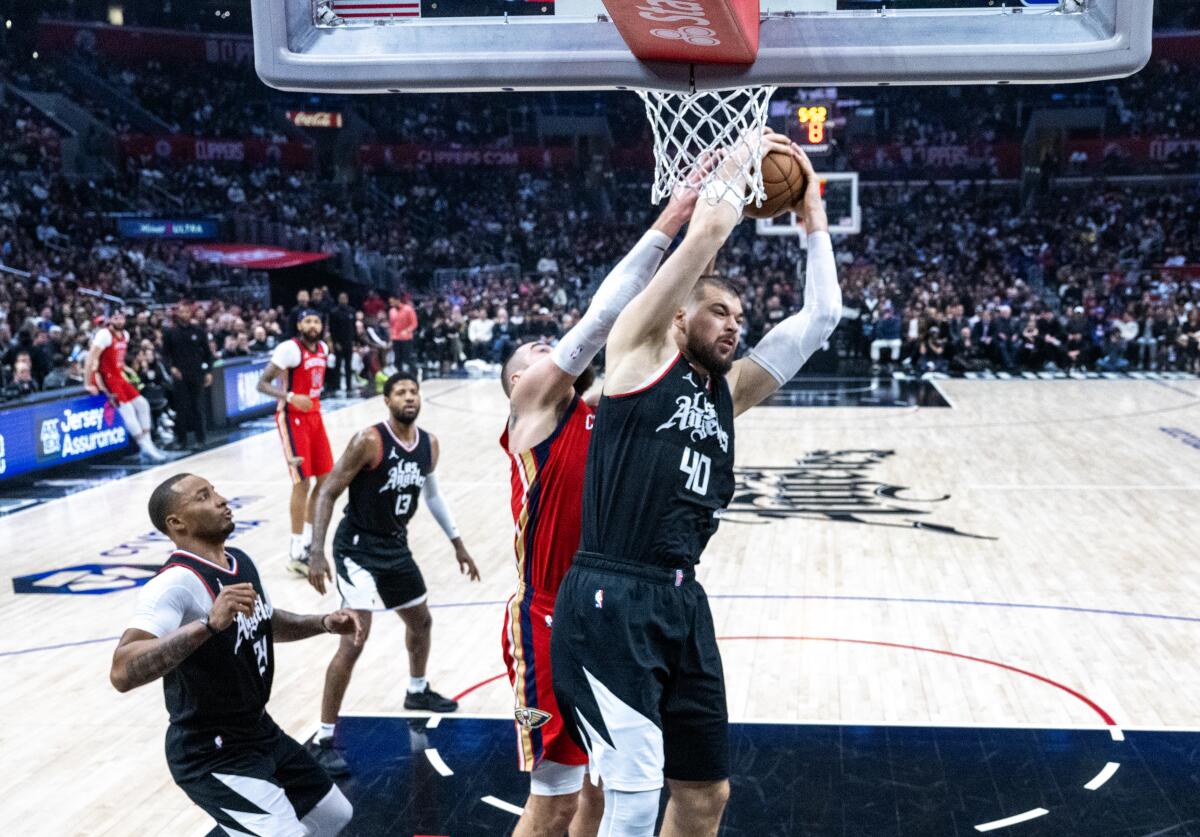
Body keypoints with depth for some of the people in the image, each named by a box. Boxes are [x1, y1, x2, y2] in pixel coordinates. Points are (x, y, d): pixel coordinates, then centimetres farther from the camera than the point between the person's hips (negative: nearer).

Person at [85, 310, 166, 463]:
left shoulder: (125, 335, 9)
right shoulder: (104, 334, -17)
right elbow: (90, 359, -21)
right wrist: (88, 384, -22)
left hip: (118, 377, 9)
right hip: (105, 378, -9)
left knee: (142, 404, 3)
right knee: (127, 408, -18)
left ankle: (148, 444, 4)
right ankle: (145, 448, -18)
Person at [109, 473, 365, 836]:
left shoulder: (241, 561, 2)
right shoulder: (175, 584, -26)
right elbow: (122, 673, -40)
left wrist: (324, 623, 5)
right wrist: (209, 624, -48)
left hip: (261, 732, 9)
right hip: (212, 756, -9)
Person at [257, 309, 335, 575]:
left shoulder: (323, 349, 8)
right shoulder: (290, 348, -16)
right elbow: (262, 384, -18)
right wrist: (290, 397, -31)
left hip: (314, 416, 8)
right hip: (293, 418, -8)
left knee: (325, 479, 9)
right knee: (302, 482, -10)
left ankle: (307, 540, 23)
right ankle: (296, 552, -3)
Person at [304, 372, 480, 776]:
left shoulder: (429, 444, 0)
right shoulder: (368, 441, -21)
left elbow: (432, 493, 18)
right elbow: (327, 493, -19)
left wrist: (457, 544, 20)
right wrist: (317, 553, -27)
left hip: (396, 547, 8)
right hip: (358, 549, -8)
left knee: (421, 621, 23)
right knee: (354, 641, -15)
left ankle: (417, 691, 51)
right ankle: (323, 739, -4)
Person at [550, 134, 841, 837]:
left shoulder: (729, 392, 18)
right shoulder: (642, 350, 1)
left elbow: (821, 316, 17)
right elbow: (709, 230, -6)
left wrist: (811, 207, 21)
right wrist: (740, 161, 11)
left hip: (683, 604, 8)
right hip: (611, 601, -7)